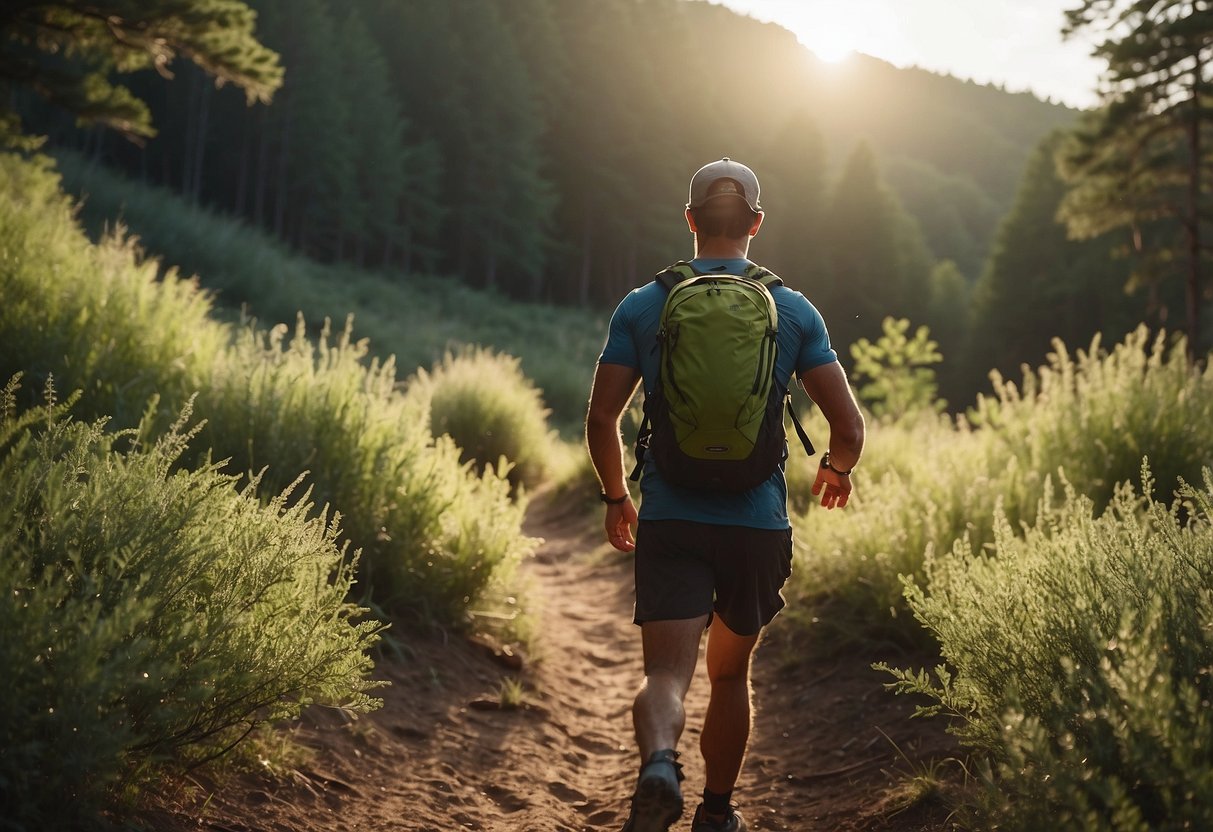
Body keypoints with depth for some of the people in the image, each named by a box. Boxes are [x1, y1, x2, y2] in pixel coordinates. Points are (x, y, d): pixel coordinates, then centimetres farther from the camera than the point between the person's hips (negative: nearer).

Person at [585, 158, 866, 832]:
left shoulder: (642, 306, 1)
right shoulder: (794, 311, 2)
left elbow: (601, 420, -2)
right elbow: (849, 427, 0)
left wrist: (617, 498, 15)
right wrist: (836, 471, 23)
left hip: (669, 522, -1)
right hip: (758, 524, 1)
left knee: (667, 674, -2)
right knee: (731, 674, 19)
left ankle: (659, 764, -32)